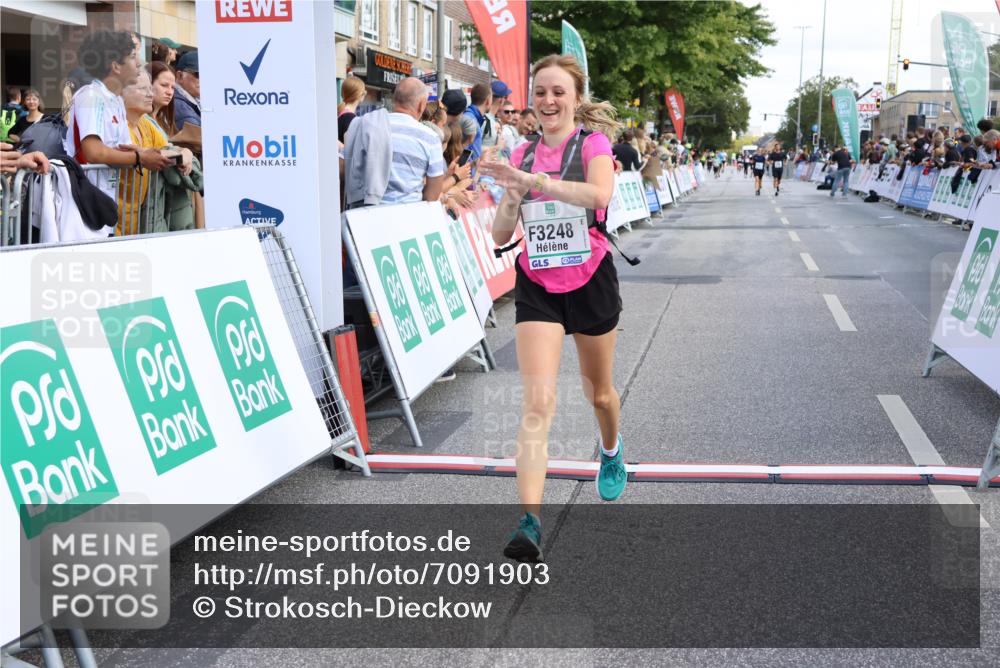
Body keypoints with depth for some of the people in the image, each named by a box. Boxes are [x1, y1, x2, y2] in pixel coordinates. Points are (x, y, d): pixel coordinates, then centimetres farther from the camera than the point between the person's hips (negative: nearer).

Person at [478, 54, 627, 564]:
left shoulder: (593, 143, -7)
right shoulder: (522, 154, 5)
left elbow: (600, 193, -31)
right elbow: (500, 235, 4)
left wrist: (531, 180, -36)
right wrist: (512, 199, -16)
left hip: (589, 281, -1)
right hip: (536, 286, 2)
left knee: (599, 393, 17)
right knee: (537, 401, -14)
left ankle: (611, 450, 52)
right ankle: (529, 521, -20)